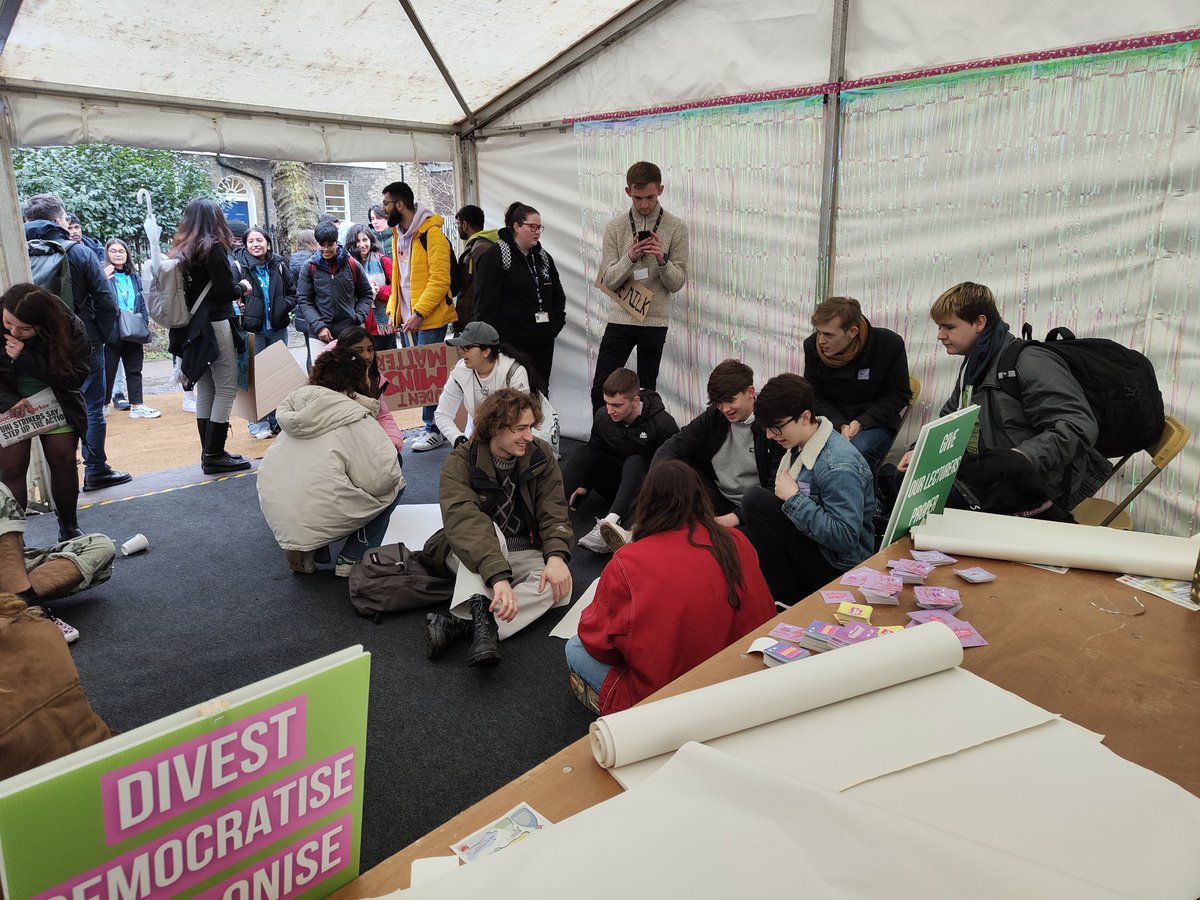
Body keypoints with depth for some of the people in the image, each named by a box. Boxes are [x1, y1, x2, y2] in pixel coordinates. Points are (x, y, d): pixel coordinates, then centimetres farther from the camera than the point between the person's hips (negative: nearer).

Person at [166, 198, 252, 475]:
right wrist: (241, 289, 6)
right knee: (226, 388, -4)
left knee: (205, 390, 12)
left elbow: (193, 288, 12)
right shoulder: (213, 248, -10)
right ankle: (214, 455, -4)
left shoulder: (181, 251, 11)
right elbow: (225, 291, -14)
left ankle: (209, 452, 17)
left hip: (192, 328, 8)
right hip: (215, 326, -8)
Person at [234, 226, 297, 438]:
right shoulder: (239, 265, -4)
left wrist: (282, 306, -6)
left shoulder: (279, 266, 5)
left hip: (278, 328, 3)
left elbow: (293, 294, 10)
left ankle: (276, 419, 21)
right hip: (252, 329, -3)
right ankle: (258, 422, 9)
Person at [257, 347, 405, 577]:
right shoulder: (357, 418, -6)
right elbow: (380, 480, -15)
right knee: (395, 485, 12)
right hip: (318, 521, -7)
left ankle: (303, 551, 16)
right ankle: (351, 560, 4)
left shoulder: (297, 404, 12)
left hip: (274, 514, 7)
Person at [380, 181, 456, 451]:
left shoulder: (431, 234, -12)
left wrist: (419, 312, -23)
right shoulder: (398, 235, 14)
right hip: (406, 319, 8)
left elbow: (440, 279, -19)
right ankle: (433, 425, 19)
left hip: (429, 319, -8)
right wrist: (393, 311, 11)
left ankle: (435, 429, 6)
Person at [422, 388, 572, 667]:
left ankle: (461, 623, -38)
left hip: (522, 554, 3)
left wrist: (556, 556, -32)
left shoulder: (540, 456, -5)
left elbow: (554, 512, -11)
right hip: (470, 558, -2)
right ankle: (480, 610, -49)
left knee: (559, 584, -29)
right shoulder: (460, 462, -18)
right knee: (487, 530, -35)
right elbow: (464, 522, -33)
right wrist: (498, 576, -48)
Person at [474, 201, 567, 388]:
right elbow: (485, 301, -12)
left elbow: (558, 294, 24)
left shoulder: (542, 257, 16)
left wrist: (557, 322, 10)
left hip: (543, 341, 7)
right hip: (511, 342, -7)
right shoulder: (495, 256, -7)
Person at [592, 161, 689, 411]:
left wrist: (662, 259, -20)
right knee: (601, 391, -1)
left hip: (655, 320, -1)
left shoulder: (676, 228, 0)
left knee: (646, 391, 7)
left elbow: (677, 283, -2)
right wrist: (630, 258, -20)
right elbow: (609, 280, -2)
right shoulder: (615, 227, 3)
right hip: (620, 318, 1)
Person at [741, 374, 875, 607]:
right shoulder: (799, 446, 3)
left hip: (838, 568, -9)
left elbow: (846, 537, -29)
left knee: (757, 500, -21)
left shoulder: (839, 466, -25)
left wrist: (793, 498, -24)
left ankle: (787, 601, -12)